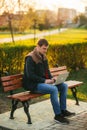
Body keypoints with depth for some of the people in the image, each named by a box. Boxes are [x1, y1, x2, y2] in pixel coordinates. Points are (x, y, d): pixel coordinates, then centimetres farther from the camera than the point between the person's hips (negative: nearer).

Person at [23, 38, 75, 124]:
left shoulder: (43, 56, 11)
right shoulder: (30, 58, -15)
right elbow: (30, 75, -20)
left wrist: (51, 78, -1)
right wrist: (44, 80, -22)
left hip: (43, 81, 9)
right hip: (33, 84, -9)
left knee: (64, 86, -4)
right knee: (54, 89, -30)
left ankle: (63, 110, 2)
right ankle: (57, 115, -19)